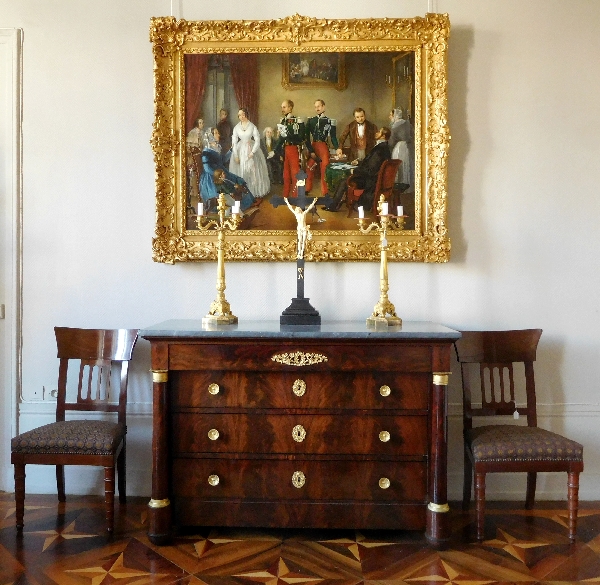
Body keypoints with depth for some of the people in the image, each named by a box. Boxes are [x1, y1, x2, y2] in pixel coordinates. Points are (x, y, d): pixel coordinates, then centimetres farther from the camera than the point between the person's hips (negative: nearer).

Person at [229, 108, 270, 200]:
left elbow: (257, 140, -7)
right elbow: (234, 142, 2)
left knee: (253, 171, -1)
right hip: (240, 151, 2)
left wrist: (252, 152, -14)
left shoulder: (252, 126, -5)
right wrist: (235, 156, -4)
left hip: (251, 148, -2)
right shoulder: (236, 127, 2)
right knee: (241, 171, 1)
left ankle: (255, 192, 6)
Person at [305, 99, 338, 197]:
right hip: (312, 147, 2)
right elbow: (307, 136, 4)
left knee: (324, 169, -3)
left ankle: (325, 192, 4)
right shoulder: (311, 120, 7)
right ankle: (307, 190, 11)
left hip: (324, 147, -2)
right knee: (309, 169, 0)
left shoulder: (330, 121, 3)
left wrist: (337, 148, -13)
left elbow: (333, 137, 2)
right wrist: (311, 151, -3)